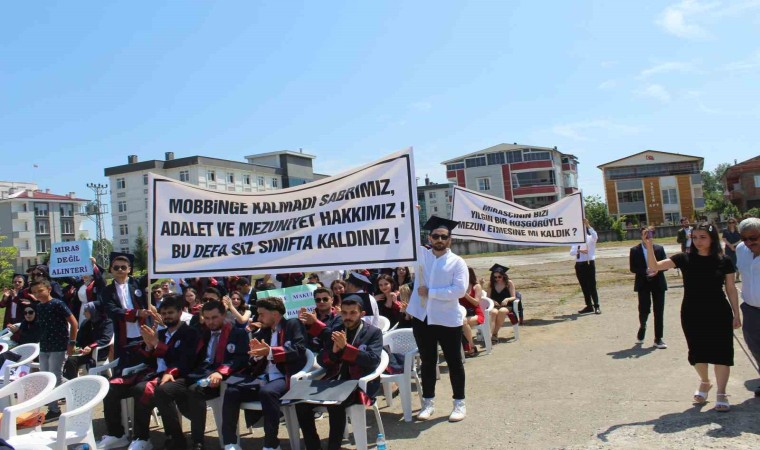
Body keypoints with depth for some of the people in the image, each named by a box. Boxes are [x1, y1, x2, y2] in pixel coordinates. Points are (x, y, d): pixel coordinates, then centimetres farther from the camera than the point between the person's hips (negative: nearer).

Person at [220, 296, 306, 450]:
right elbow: (254, 363, 18)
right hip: (262, 377, 6)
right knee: (231, 391, -19)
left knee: (267, 391, -36)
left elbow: (300, 350, -10)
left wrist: (270, 352, -20)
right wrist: (257, 354, -6)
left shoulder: (293, 325, 6)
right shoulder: (262, 332, 21)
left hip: (283, 377, -6)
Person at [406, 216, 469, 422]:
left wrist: (430, 292, -15)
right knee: (427, 361, 14)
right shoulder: (420, 254, 6)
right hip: (422, 318, 3)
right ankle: (428, 402, 26)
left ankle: (459, 403, 22)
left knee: (454, 362, 8)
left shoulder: (457, 262, -5)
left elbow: (459, 290, -16)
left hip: (448, 320, -3)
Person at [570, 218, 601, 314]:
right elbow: (571, 252, -1)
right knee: (584, 287, 10)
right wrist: (579, 250, -21)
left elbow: (595, 236, -26)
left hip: (589, 263, -5)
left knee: (592, 286, -5)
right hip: (579, 264, 5)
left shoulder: (590, 238, -1)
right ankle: (589, 306, 19)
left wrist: (588, 225, -33)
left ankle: (596, 306, 1)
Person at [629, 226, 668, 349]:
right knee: (644, 310, -4)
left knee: (659, 312, 3)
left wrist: (657, 270, -17)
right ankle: (642, 327, 29)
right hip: (643, 284, -1)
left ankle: (658, 339, 12)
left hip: (658, 283, 2)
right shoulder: (635, 250, 0)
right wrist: (645, 271, -19)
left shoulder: (659, 248, 5)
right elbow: (632, 268, -3)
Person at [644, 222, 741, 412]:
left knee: (721, 353, 0)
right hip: (692, 315, 1)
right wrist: (649, 245, -26)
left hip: (718, 314, -1)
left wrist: (736, 314, 3)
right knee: (697, 353, 12)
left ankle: (721, 394, 13)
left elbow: (731, 288, 3)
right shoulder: (685, 259, -4)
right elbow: (654, 266, -11)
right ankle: (704, 382, 39)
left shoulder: (723, 261, -3)